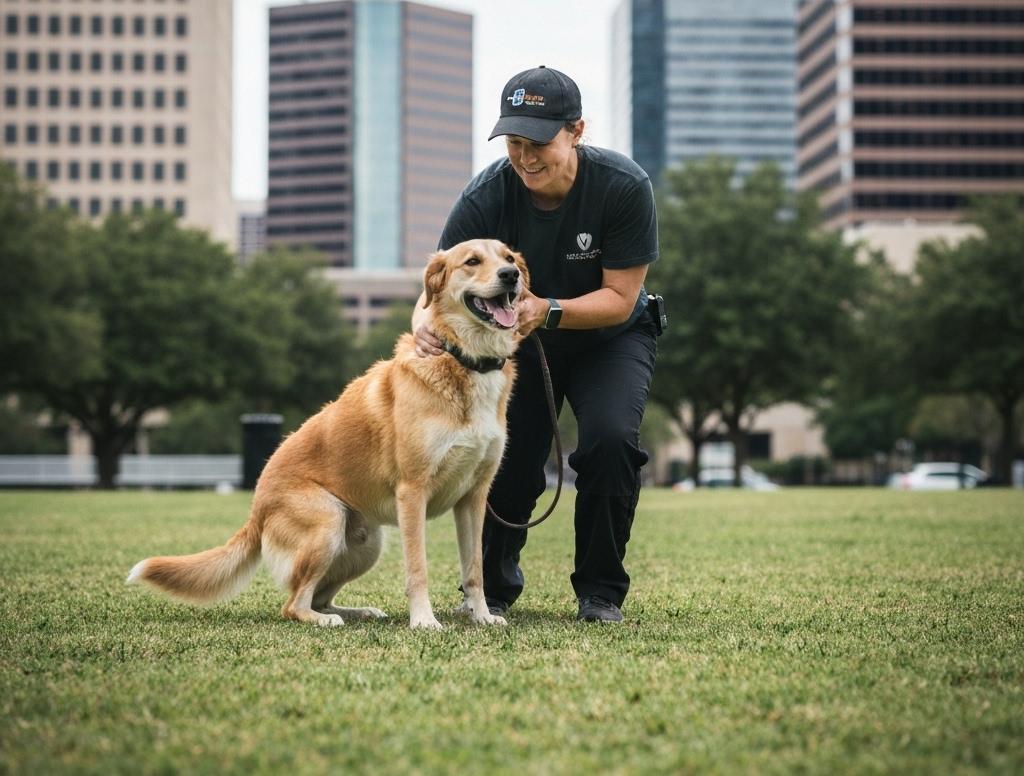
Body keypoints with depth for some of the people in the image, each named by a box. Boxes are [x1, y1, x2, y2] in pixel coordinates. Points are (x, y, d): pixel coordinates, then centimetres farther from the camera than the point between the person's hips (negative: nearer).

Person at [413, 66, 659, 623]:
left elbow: (619, 298, -24)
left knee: (610, 439, -27)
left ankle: (600, 591, -5)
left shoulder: (624, 186, -27)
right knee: (503, 457, -12)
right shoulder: (486, 196, -24)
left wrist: (548, 310, -40)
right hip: (519, 341, 2)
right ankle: (494, 584, 20)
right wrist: (425, 322, -46)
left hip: (610, 338, -1)